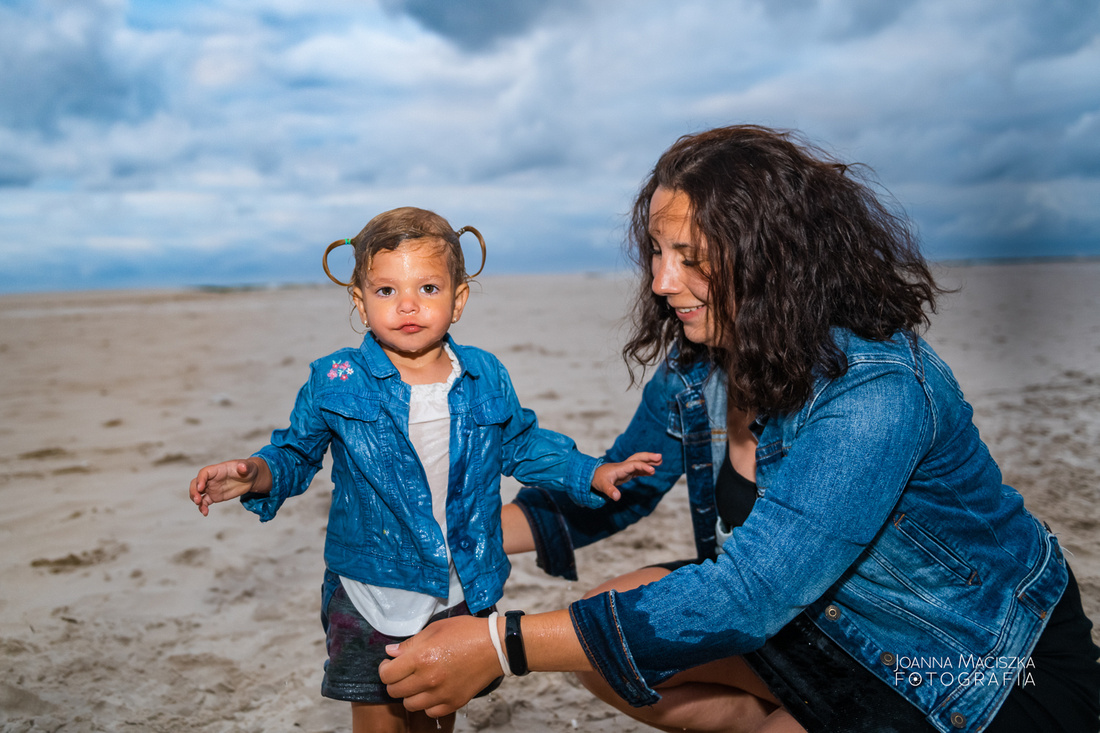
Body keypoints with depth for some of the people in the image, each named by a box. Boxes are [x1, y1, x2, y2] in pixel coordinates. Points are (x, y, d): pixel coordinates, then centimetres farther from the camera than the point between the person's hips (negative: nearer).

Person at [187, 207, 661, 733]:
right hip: (371, 597, -2)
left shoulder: (486, 378, -3)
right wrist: (257, 474, -19)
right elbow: (296, 454, 2)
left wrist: (592, 474, 4)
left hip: (462, 596, 2)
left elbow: (521, 444, 12)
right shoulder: (335, 383, -9)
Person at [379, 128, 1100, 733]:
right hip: (829, 624, 7)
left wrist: (503, 645, -38)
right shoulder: (692, 368, -9)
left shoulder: (878, 391, -32)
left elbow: (746, 597, -38)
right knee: (606, 620, -7)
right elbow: (612, 489, 5)